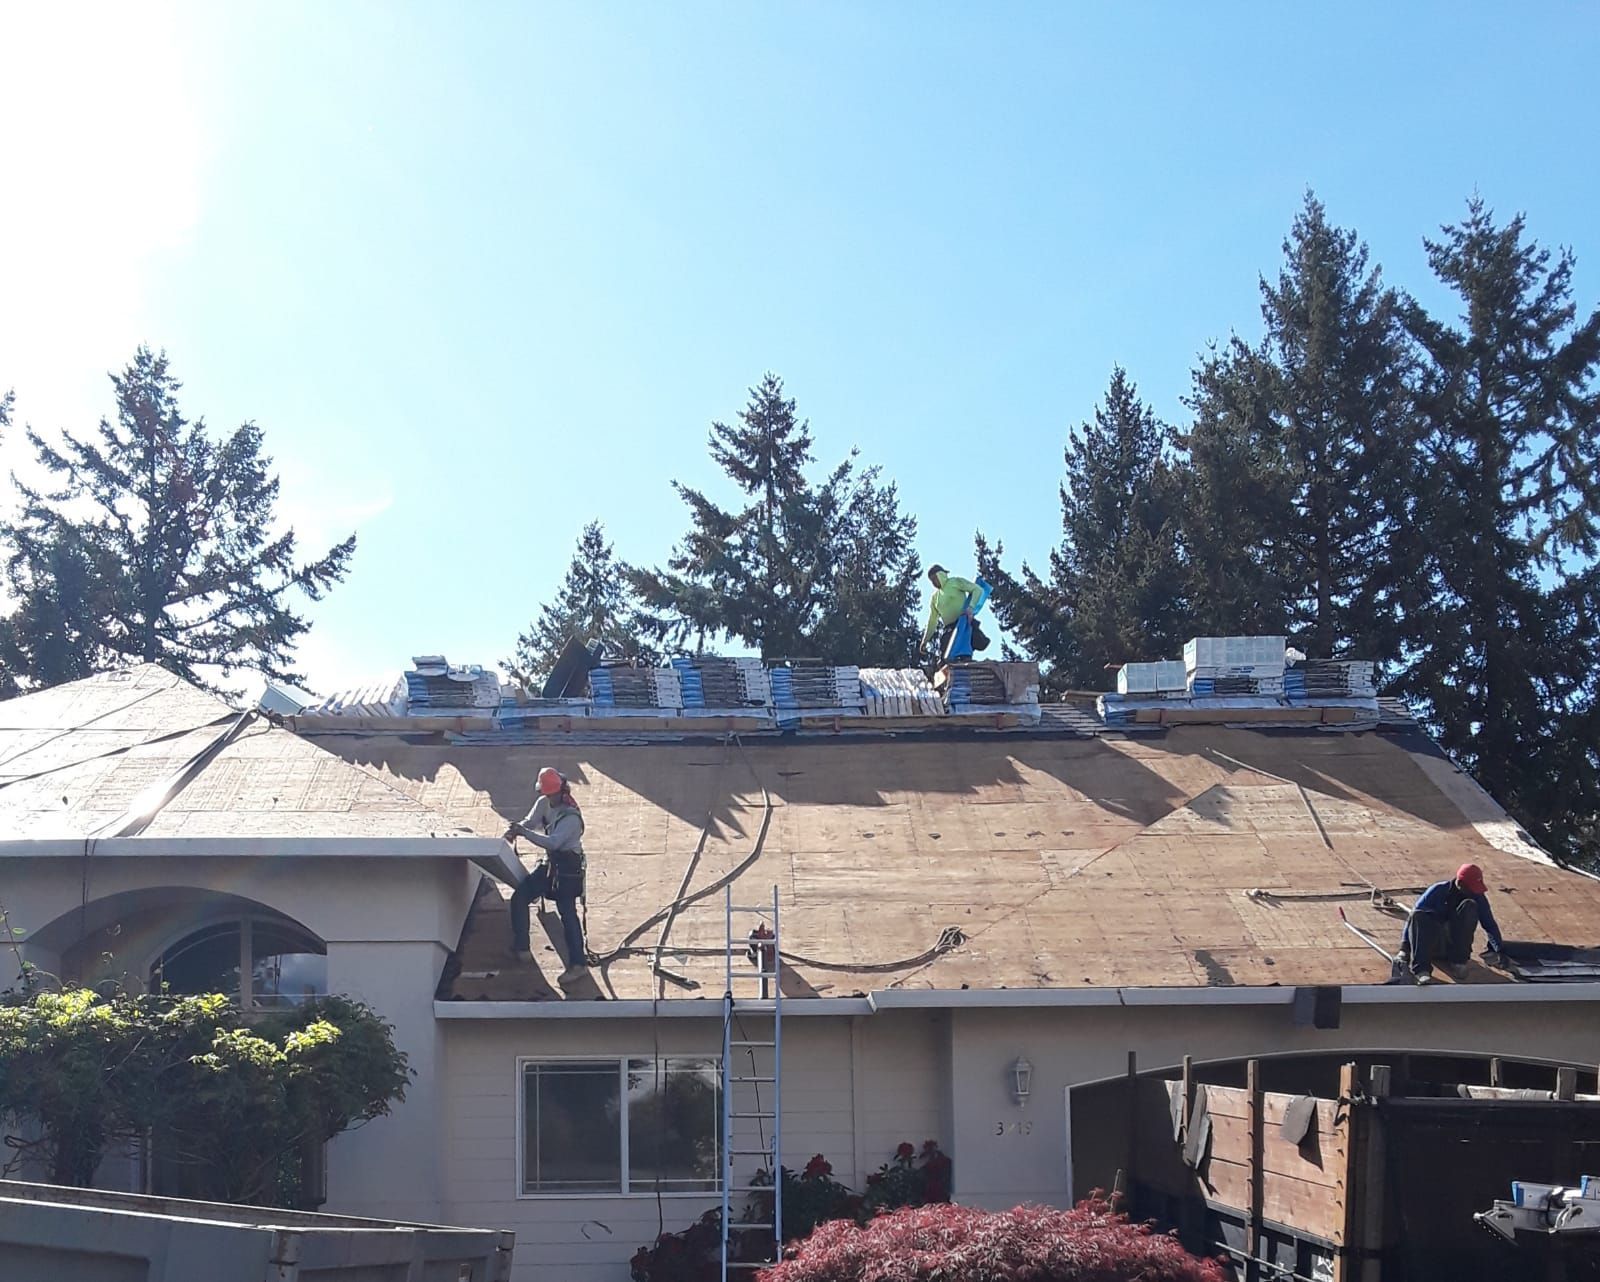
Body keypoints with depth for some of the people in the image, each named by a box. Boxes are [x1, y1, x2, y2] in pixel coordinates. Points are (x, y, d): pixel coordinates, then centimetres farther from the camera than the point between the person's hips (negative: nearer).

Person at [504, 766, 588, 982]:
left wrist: (523, 832, -34)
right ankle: (520, 947, 15)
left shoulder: (571, 817, -24)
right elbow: (531, 822, 10)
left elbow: (552, 842, -33)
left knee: (567, 913, -12)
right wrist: (516, 830, -13)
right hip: (550, 864, 8)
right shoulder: (544, 803, 0)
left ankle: (578, 964, -12)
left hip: (568, 869, -8)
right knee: (519, 897, 3)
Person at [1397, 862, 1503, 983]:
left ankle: (1458, 961, -24)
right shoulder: (1438, 890, -8)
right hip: (1433, 942, -1)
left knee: (1469, 906, -22)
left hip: (1457, 941, 1)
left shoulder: (1477, 896, -2)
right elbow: (1414, 917, -10)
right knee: (1418, 916, -32)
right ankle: (1421, 969, -45)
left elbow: (1489, 924, 5)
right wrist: (1404, 948, -18)